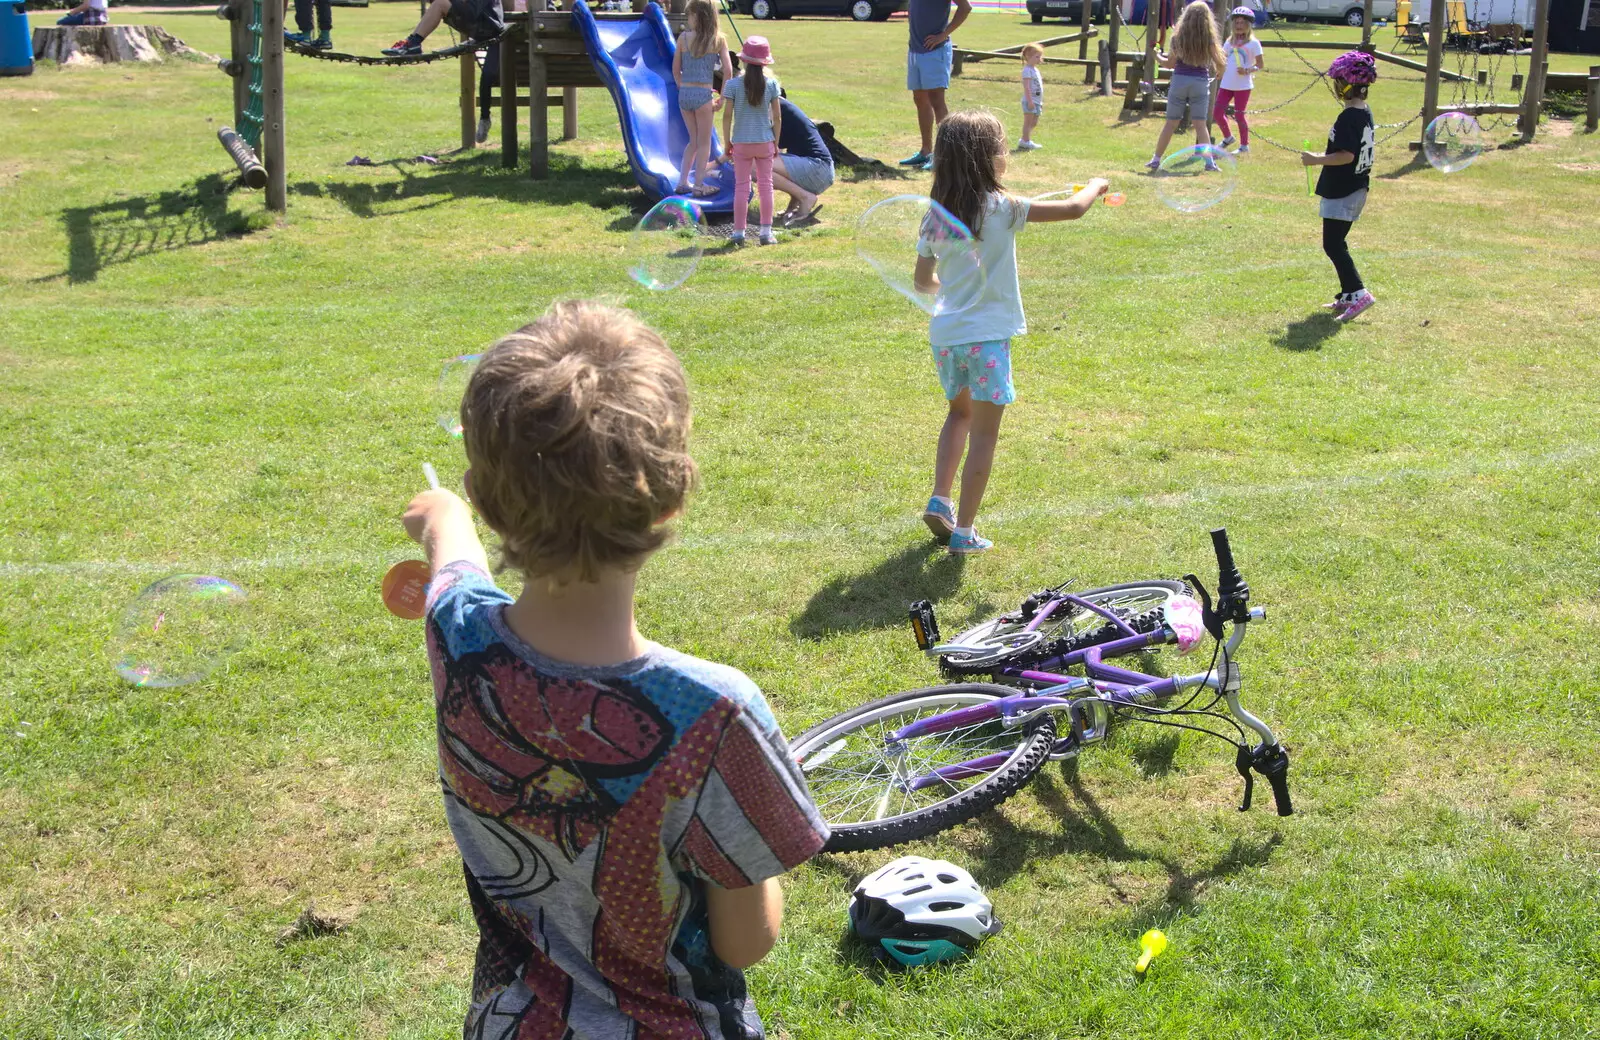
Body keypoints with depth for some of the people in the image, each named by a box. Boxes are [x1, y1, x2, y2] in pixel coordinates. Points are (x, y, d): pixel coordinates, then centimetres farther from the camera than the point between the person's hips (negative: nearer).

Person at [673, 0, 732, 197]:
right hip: (703, 94, -3)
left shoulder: (683, 37, 1)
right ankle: (699, 185, 13)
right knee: (704, 143, 10)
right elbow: (728, 70, -8)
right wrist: (722, 99, -1)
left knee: (694, 140, 20)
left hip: (684, 93, 3)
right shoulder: (718, 40, -3)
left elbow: (676, 69, 5)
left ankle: (682, 182, 19)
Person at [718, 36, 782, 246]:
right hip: (765, 142, 1)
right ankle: (766, 232, 10)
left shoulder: (733, 84, -8)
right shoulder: (771, 84, -4)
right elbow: (777, 116, -1)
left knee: (741, 187, 6)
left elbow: (727, 115, -7)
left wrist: (727, 143, 3)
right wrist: (776, 142, 10)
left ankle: (739, 233, 8)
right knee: (765, 185, 9)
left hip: (741, 142, -1)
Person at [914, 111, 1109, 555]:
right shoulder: (1003, 208, -12)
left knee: (960, 412, 28)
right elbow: (1073, 209, -9)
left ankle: (940, 501, 17)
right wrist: (1095, 187, 13)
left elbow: (923, 280, 9)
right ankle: (964, 531, 8)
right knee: (984, 433, 6)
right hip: (987, 336, -5)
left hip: (946, 334, 5)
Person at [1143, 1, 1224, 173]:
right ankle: (1209, 161, -2)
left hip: (1180, 80, 0)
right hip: (1200, 82, 0)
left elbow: (1170, 64, 2)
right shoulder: (1209, 39, -3)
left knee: (1171, 123, 8)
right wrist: (1217, 72, 19)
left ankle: (1156, 160, 11)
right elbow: (1219, 64, -3)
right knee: (1200, 123, 4)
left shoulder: (1178, 37, -1)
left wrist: (1158, 56, 20)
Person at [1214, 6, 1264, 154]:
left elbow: (1261, 66, -4)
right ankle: (1227, 138, 26)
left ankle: (1244, 146, 12)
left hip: (1243, 85, -5)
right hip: (1226, 84, 5)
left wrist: (1247, 71, -21)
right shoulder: (1230, 42, 12)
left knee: (1239, 114, -1)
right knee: (1217, 113, 2)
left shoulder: (1253, 43, -4)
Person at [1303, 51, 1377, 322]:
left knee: (1333, 245, -8)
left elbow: (1346, 155, -25)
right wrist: (1325, 156, 24)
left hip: (1341, 193, -10)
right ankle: (1348, 295, 20)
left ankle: (1357, 292, -15)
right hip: (1357, 189, 10)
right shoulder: (1366, 113, 10)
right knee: (1336, 244, 16)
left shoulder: (1347, 118, -20)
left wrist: (1317, 160, -17)